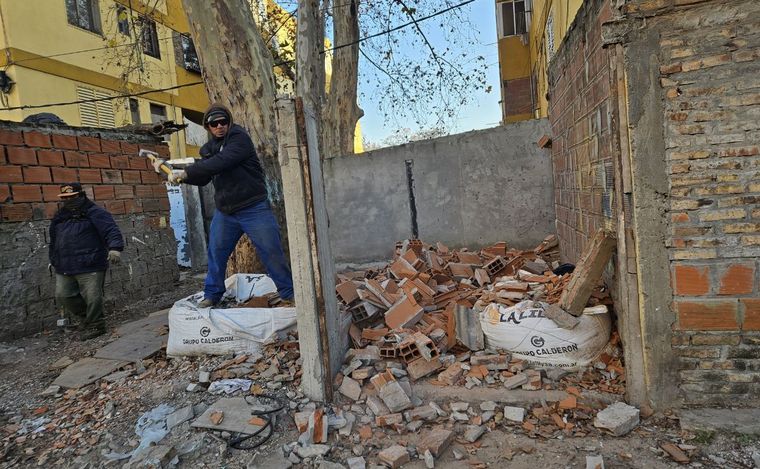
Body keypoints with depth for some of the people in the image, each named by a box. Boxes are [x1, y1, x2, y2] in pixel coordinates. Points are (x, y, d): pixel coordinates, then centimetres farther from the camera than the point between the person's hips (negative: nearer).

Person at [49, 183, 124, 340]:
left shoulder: (94, 212, -6)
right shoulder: (60, 216, 18)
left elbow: (111, 231, -18)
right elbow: (54, 241, 29)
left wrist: (115, 248, -35)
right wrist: (54, 260, 29)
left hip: (90, 266, -7)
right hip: (64, 268, 8)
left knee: (92, 297, -3)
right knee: (63, 295, 12)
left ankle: (94, 325, 15)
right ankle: (85, 317, 33)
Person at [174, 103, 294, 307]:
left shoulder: (239, 137, -11)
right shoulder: (209, 148, 12)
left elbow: (220, 162, -25)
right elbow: (202, 179, 16)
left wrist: (186, 172, -21)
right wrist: (183, 176, -3)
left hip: (254, 208, -6)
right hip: (224, 212, 7)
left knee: (271, 251, -5)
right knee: (216, 253, 9)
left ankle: (290, 294, 7)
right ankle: (212, 295, 25)